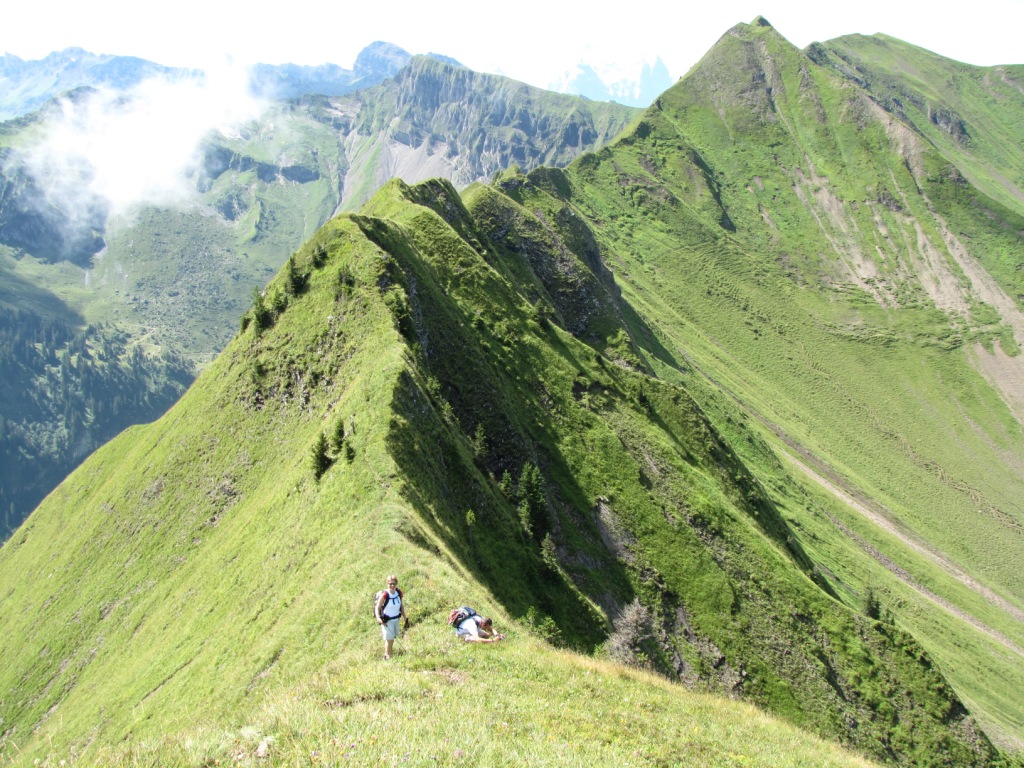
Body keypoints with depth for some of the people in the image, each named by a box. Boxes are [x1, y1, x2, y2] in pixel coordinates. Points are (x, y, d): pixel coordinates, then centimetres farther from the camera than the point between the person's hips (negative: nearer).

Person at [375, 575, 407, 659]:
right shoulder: (384, 595, -22)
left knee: (393, 638, 13)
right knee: (389, 639, -7)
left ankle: (387, 654, 31)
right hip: (387, 620, -5)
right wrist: (378, 618, -33)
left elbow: (401, 606, 8)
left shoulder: (399, 593, -5)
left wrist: (405, 619, 9)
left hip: (396, 619, 5)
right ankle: (387, 657, 9)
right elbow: (377, 607, -16)